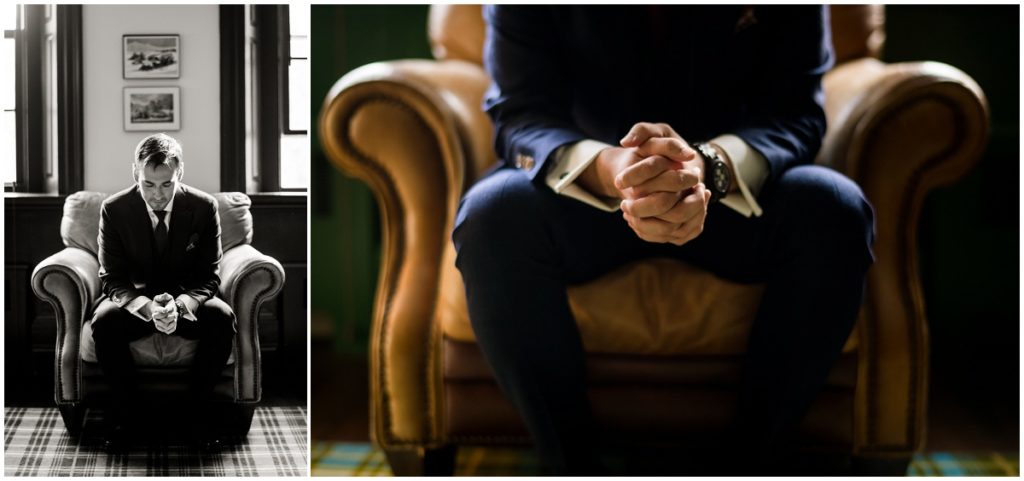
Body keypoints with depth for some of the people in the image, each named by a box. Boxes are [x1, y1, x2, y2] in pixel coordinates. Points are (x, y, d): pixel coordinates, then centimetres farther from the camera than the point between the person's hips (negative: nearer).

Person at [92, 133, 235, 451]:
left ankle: (199, 403, -10)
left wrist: (180, 305, -33)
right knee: (104, 320, -33)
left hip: (187, 300, 0)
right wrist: (147, 307, -34)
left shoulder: (204, 207, -12)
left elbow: (208, 278, -10)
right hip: (135, 299, 0)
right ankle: (125, 404, -8)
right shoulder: (114, 210, -12)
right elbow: (112, 279, -11)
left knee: (222, 318, -32)